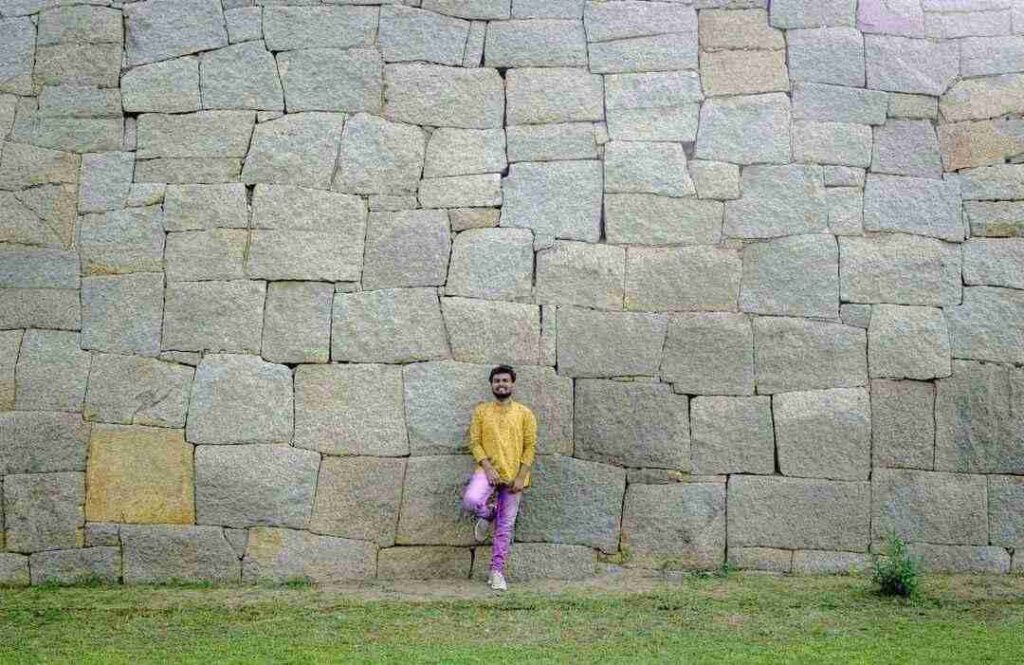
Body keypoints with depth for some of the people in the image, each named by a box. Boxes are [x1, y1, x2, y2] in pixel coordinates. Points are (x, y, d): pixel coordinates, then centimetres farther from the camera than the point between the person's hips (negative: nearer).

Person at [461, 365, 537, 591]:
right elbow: (474, 442, 1)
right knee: (470, 500, -30)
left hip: (513, 476, 1)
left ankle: (497, 572, 11)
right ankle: (487, 513, 5)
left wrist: (521, 477, -9)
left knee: (505, 527, 2)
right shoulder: (481, 411, 5)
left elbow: (530, 447, 1)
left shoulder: (524, 413, 4)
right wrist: (487, 467, -13)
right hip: (488, 470, 0)